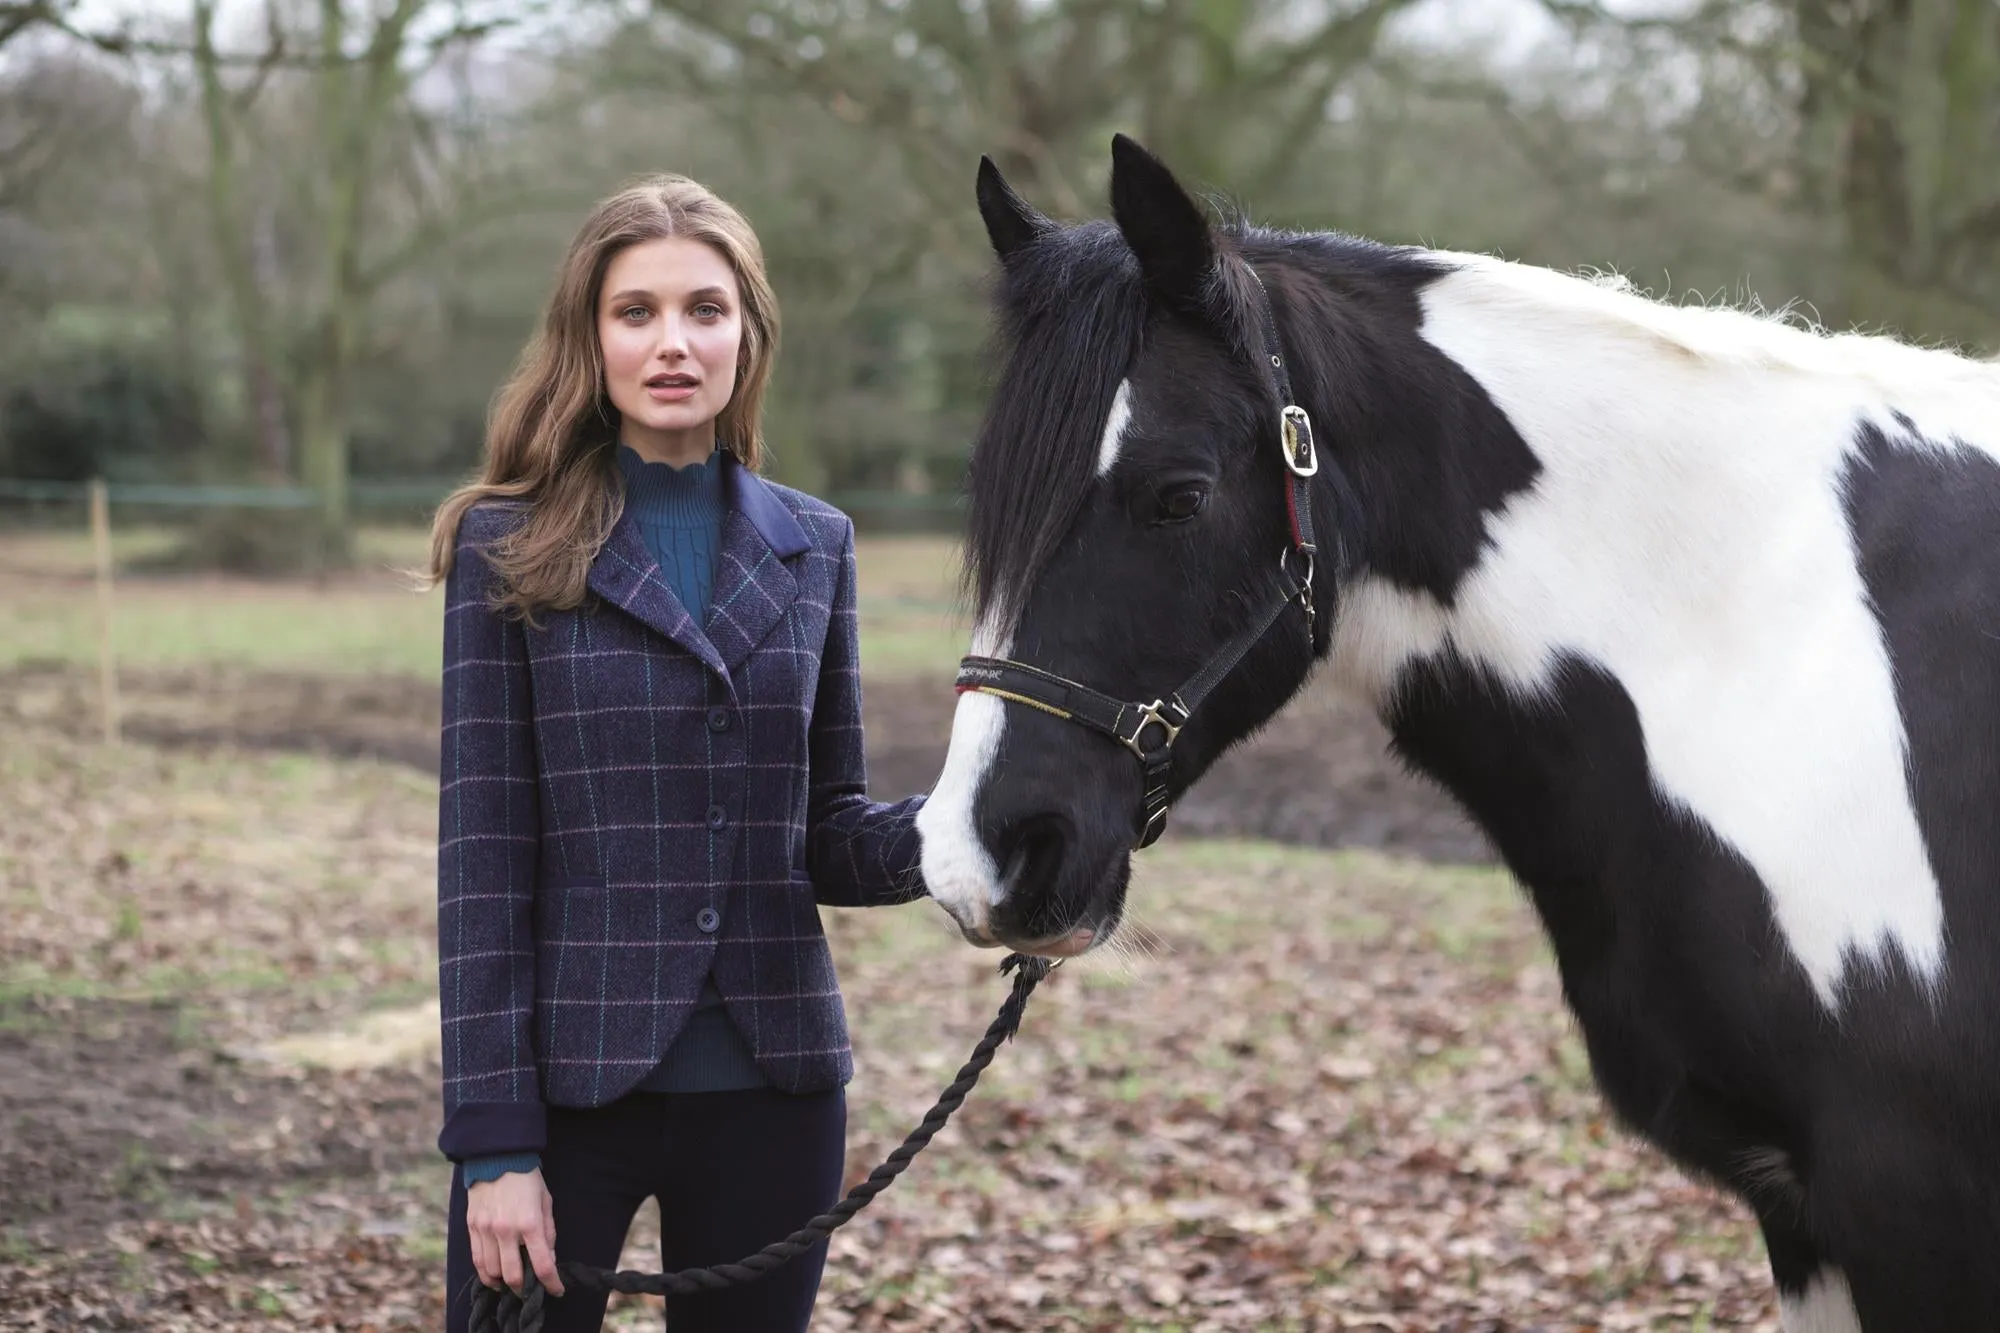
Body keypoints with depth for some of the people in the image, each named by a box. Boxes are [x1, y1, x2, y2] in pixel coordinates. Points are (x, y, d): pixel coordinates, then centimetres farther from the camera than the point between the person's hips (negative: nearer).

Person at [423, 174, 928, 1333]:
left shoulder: (812, 545, 8)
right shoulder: (509, 550, -2)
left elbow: (828, 838, 11)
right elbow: (484, 859, -5)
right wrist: (495, 1140, -10)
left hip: (772, 1086, 3)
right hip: (573, 1075, -3)